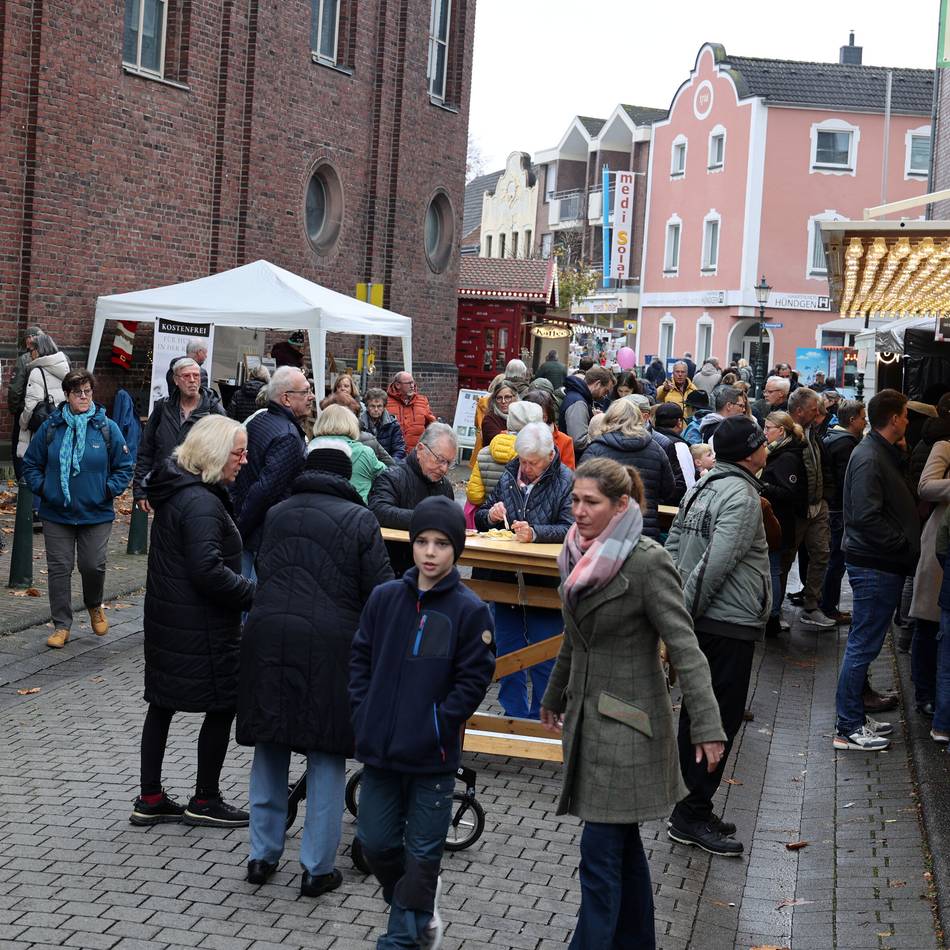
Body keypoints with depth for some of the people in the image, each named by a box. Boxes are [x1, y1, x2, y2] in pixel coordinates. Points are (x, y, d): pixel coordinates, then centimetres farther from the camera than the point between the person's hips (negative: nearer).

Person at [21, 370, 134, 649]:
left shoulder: (107, 428, -2)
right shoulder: (51, 427, 1)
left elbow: (124, 467, 4)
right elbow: (30, 464, 10)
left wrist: (109, 490, -7)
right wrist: (41, 487, -3)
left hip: (96, 513, -1)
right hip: (56, 513, 1)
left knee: (93, 566, -1)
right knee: (59, 568, 4)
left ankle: (94, 606, 31)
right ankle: (61, 625, 15)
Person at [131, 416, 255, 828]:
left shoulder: (176, 491, 11)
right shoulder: (201, 503, -21)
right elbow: (208, 571, -27)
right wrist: (255, 593, -18)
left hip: (168, 619, 10)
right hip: (200, 626, -10)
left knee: (162, 703, 14)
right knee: (225, 703, 3)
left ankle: (150, 800, 22)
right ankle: (205, 801, 13)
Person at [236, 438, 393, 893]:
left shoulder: (276, 514, 13)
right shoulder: (359, 518, -1)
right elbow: (380, 591, -4)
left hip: (267, 637, 4)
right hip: (330, 642, -4)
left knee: (270, 745, 15)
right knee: (326, 754, 5)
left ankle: (262, 855, 22)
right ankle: (317, 868, 9)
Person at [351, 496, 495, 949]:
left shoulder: (470, 610, -9)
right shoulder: (384, 598, 2)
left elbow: (474, 679, -8)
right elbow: (360, 658, 10)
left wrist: (436, 725, -12)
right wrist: (365, 715, 1)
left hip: (432, 756, -4)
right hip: (379, 747, 4)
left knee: (422, 853, 4)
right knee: (375, 842, 11)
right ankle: (419, 910, 37)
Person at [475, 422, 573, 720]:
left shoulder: (567, 483, -8)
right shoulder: (507, 476, 7)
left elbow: (571, 529, -19)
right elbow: (479, 517, 16)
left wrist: (535, 533, -33)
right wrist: (490, 515, -7)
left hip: (545, 583, -5)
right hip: (505, 580, 5)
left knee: (544, 659, 3)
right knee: (507, 653, 14)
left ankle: (540, 719, 16)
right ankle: (514, 715, 28)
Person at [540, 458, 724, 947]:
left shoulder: (647, 563, -17)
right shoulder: (583, 557, 7)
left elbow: (685, 648, -20)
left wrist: (706, 727, -26)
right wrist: (555, 696, 32)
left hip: (627, 725, -8)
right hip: (588, 718, 8)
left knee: (601, 854, -6)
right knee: (622, 845, 17)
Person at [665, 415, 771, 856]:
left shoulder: (700, 489, 12)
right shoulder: (741, 496, -16)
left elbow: (673, 551, 14)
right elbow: (716, 564, -23)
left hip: (700, 623, 10)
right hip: (729, 625, -10)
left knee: (696, 714, 14)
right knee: (721, 720, -2)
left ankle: (694, 810, 24)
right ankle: (692, 816, 2)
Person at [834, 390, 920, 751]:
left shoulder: (883, 454, 14)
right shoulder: (869, 458, -18)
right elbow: (867, 518, -25)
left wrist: (908, 544, 6)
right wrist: (906, 546, -19)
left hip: (882, 564, 10)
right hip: (875, 566, -10)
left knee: (864, 644, 16)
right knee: (863, 644, -4)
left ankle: (853, 717, 25)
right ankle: (848, 728, 3)